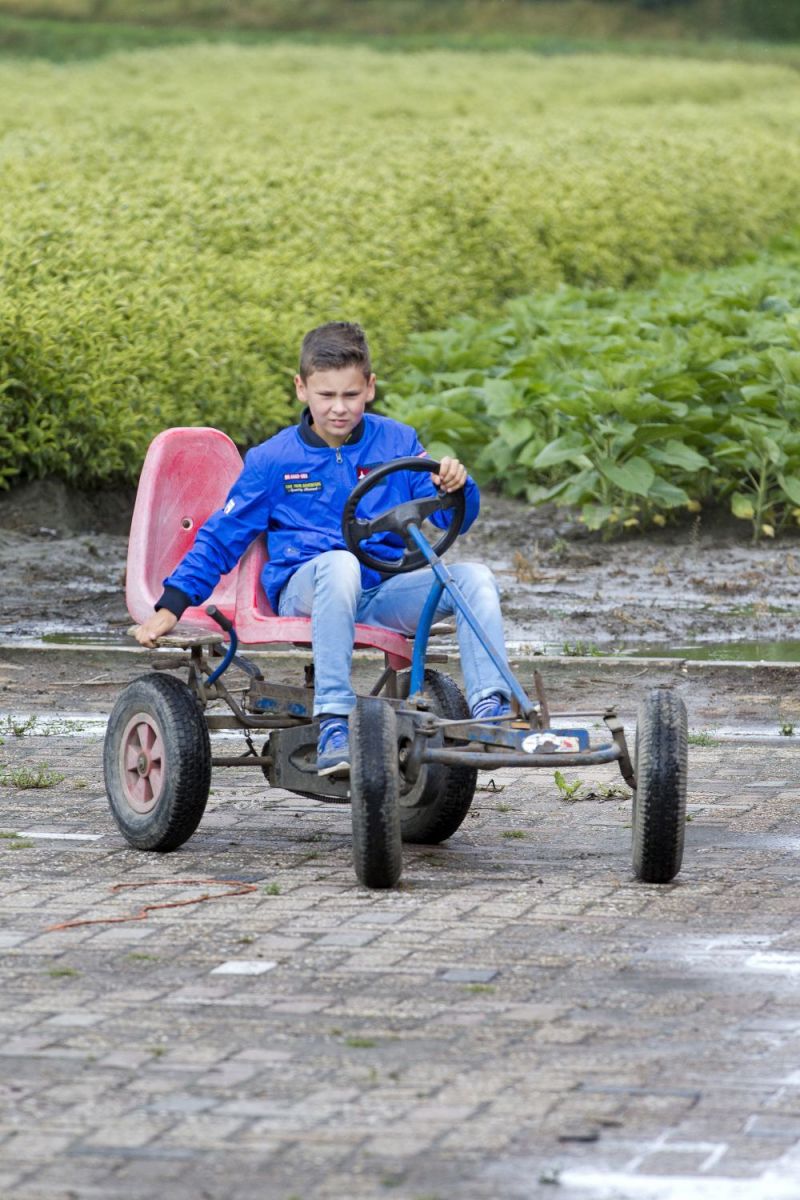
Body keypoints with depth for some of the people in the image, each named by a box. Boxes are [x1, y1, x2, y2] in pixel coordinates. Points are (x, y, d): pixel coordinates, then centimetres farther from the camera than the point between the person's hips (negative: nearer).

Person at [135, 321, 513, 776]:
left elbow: (453, 519, 8)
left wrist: (455, 485, -17)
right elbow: (221, 537, 11)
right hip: (304, 593, -3)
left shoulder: (397, 442, 10)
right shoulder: (273, 460, 6)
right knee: (340, 563, -39)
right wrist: (171, 605, 2)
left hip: (383, 593, 3)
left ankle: (488, 708, -31)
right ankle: (334, 729, -45)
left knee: (475, 577, -23)